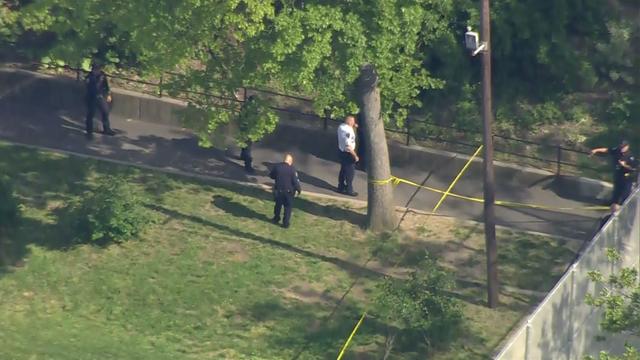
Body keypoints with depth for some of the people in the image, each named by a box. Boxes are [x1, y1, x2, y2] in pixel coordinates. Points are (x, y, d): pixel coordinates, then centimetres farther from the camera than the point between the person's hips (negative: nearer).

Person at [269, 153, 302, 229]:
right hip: (288, 191, -3)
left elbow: (271, 176, 7)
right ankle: (286, 223, 13)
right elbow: (295, 181, -16)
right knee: (288, 207, 11)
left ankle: (276, 219, 40)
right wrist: (299, 189, -1)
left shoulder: (277, 167, -8)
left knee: (278, 205, 24)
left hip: (278, 190, 3)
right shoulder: (292, 169, -18)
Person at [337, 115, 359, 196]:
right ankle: (349, 190, 19)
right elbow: (349, 146, -30)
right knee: (350, 172, 7)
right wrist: (355, 156, -21)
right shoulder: (348, 131, -30)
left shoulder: (341, 126, -3)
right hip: (347, 153, -9)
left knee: (343, 170, 23)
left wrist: (353, 127, 0)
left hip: (341, 151, 9)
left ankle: (341, 187, 35)